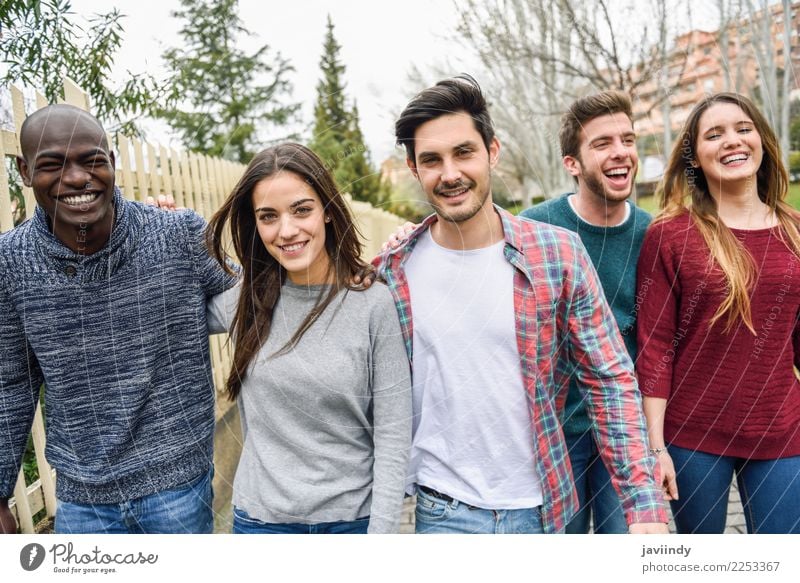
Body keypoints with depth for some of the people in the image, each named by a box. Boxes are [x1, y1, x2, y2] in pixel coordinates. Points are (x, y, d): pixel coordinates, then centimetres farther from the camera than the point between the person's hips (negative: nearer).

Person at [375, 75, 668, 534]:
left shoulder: (558, 254, -9)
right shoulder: (392, 272, -8)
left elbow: (611, 380, -6)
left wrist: (645, 503, -10)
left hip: (542, 507, 1)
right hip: (444, 510, 0)